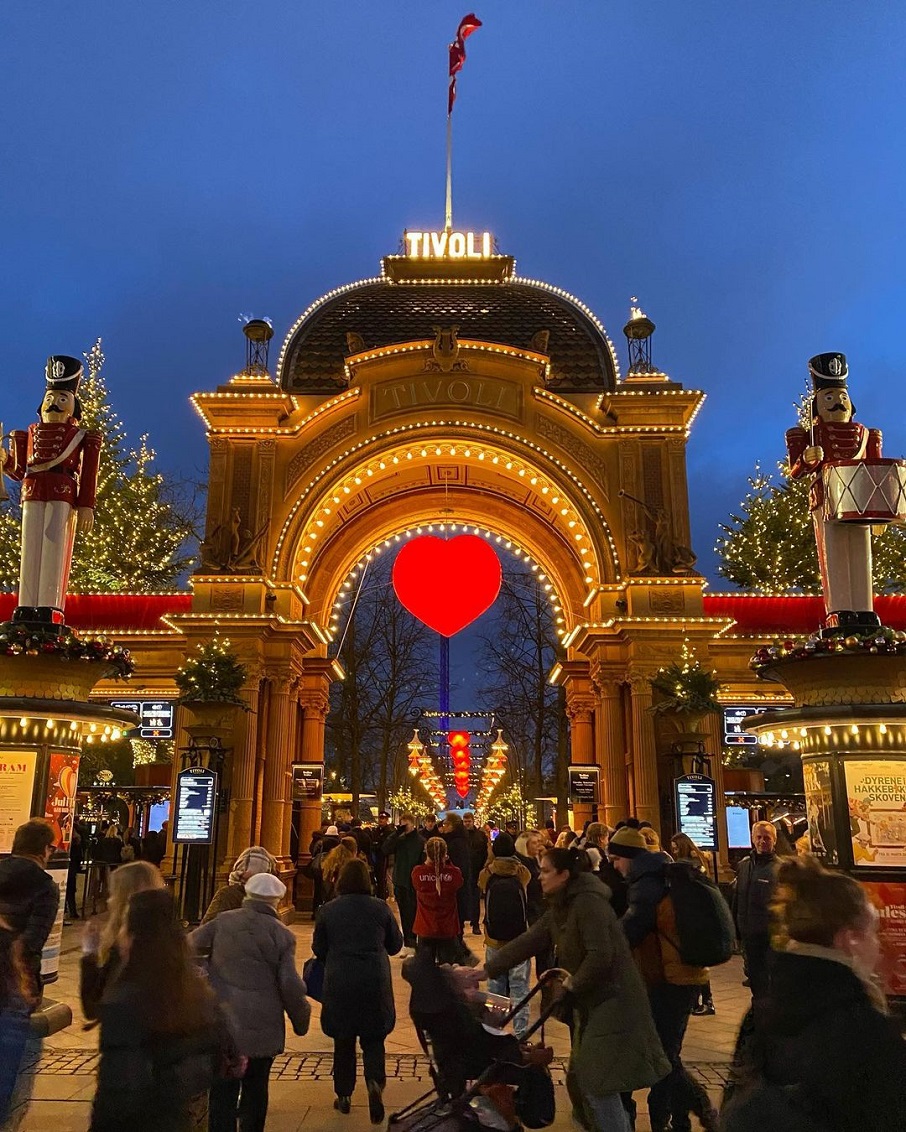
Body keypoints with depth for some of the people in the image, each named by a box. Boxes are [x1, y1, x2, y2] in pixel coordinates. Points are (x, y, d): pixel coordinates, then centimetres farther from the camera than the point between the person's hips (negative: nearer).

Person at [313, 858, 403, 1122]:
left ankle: (344, 1096, 25)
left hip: (339, 984, 0)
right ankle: (375, 1082, -10)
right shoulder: (380, 908, -5)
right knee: (373, 1037, 12)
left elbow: (318, 949, 5)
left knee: (343, 1041, 16)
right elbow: (395, 944, 6)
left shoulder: (327, 911, -6)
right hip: (375, 982, 0)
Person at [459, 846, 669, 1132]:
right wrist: (486, 970, 1)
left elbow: (600, 956, -27)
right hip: (591, 1003, 9)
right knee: (578, 1080, 16)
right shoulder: (560, 910, 9)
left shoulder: (589, 902, -20)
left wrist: (573, 983, -13)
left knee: (597, 1084, -7)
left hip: (612, 1003, -9)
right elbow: (527, 942, 7)